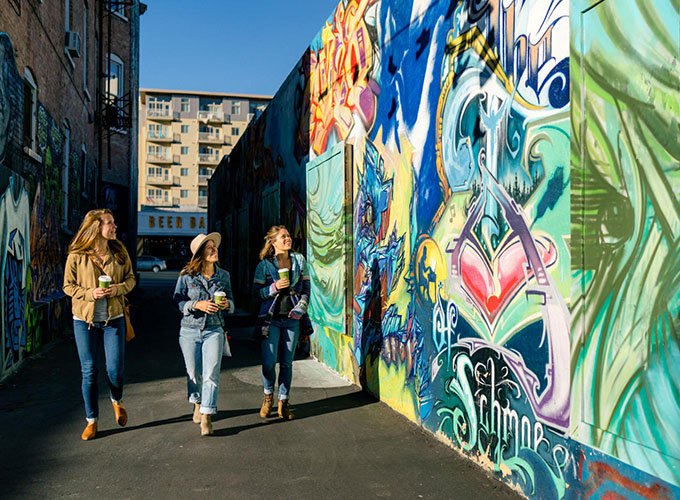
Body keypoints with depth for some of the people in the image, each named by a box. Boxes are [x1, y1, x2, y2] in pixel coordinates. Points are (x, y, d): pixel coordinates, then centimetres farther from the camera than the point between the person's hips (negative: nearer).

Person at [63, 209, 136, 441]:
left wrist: (118, 289, -11)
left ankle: (117, 401, 32)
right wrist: (90, 293, -15)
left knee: (115, 369, -2)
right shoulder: (76, 256, -4)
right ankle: (92, 420, 22)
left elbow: (131, 278, 10)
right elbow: (68, 286, 2)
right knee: (89, 371, 5)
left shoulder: (119, 252, 2)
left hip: (113, 318, 1)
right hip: (85, 319, -1)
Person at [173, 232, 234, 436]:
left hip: (214, 330, 0)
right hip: (190, 330, 0)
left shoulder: (223, 275, 4)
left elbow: (231, 301, 13)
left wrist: (226, 304, -10)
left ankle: (206, 418, -4)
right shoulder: (186, 276, -3)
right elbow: (177, 301, -3)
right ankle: (197, 403, 40)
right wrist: (197, 305, -18)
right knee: (194, 373, 12)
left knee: (211, 374, -10)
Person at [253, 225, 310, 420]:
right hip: (271, 319, -2)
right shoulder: (264, 264, 0)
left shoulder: (299, 260, 6)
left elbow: (306, 288, 9)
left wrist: (300, 309, -5)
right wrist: (275, 287, -15)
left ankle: (283, 402, 18)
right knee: (269, 362, -6)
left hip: (292, 319, 2)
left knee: (287, 362, 6)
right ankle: (268, 396, 21)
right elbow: (256, 292, 1)